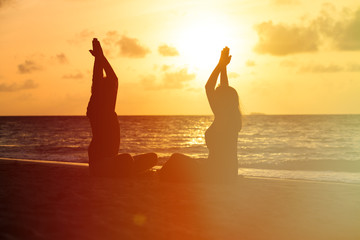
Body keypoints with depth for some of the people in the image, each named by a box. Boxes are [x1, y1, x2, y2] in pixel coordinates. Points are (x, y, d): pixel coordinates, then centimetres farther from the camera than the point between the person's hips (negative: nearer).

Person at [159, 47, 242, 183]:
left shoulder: (222, 117, -18)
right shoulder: (234, 117, 6)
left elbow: (208, 88, -14)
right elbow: (225, 90, 18)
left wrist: (221, 64, -7)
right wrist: (223, 66, 21)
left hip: (217, 174, -9)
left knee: (175, 160, 3)